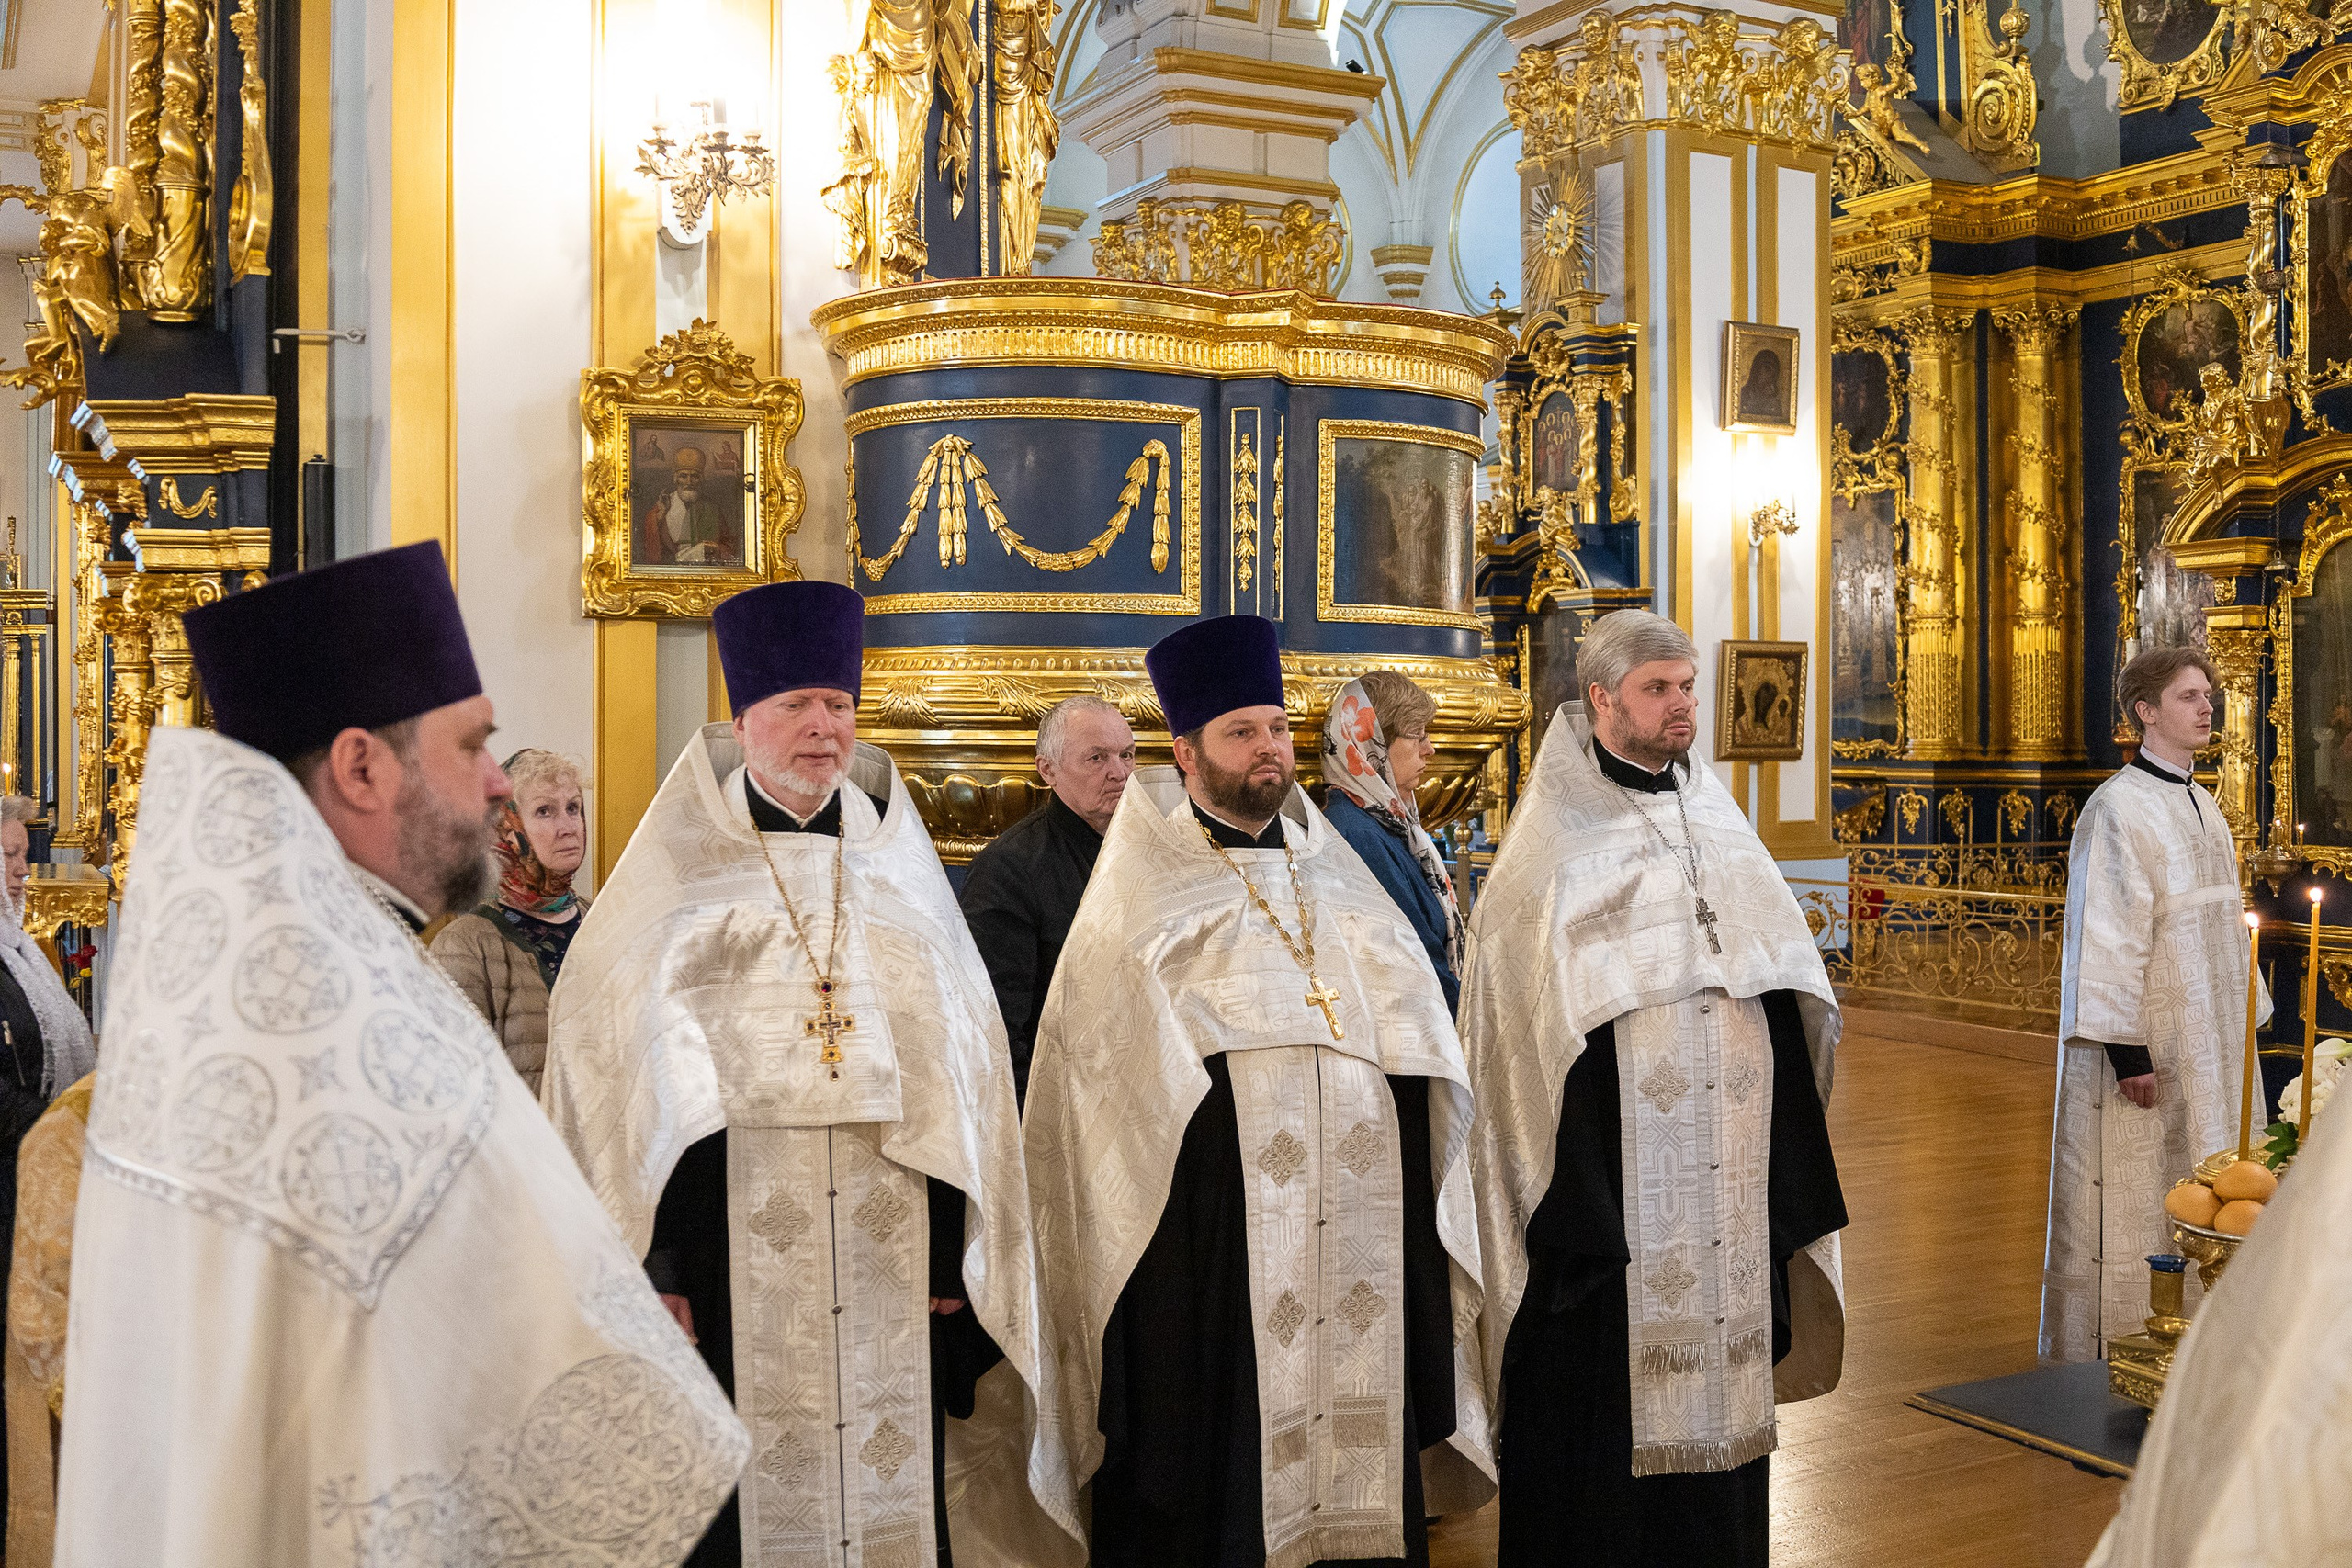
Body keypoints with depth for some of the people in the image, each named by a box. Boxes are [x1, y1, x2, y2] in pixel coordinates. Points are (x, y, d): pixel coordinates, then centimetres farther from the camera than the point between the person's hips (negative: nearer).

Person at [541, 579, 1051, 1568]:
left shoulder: (900, 878, 10)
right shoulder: (678, 884, 1)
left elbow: (958, 1069, 9)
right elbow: (616, 1071, -3)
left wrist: (953, 1254, 3)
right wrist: (648, 1261, -10)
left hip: (891, 1257, 3)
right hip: (731, 1255, -3)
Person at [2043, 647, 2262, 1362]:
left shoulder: (2203, 807, 13)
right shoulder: (2117, 807, -13)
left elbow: (2225, 925, 18)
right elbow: (2108, 933, -18)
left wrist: (2244, 1025, 15)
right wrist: (2128, 1048, -22)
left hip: (2209, 1042, 8)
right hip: (2149, 1039, -8)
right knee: (2134, 1203, -1)